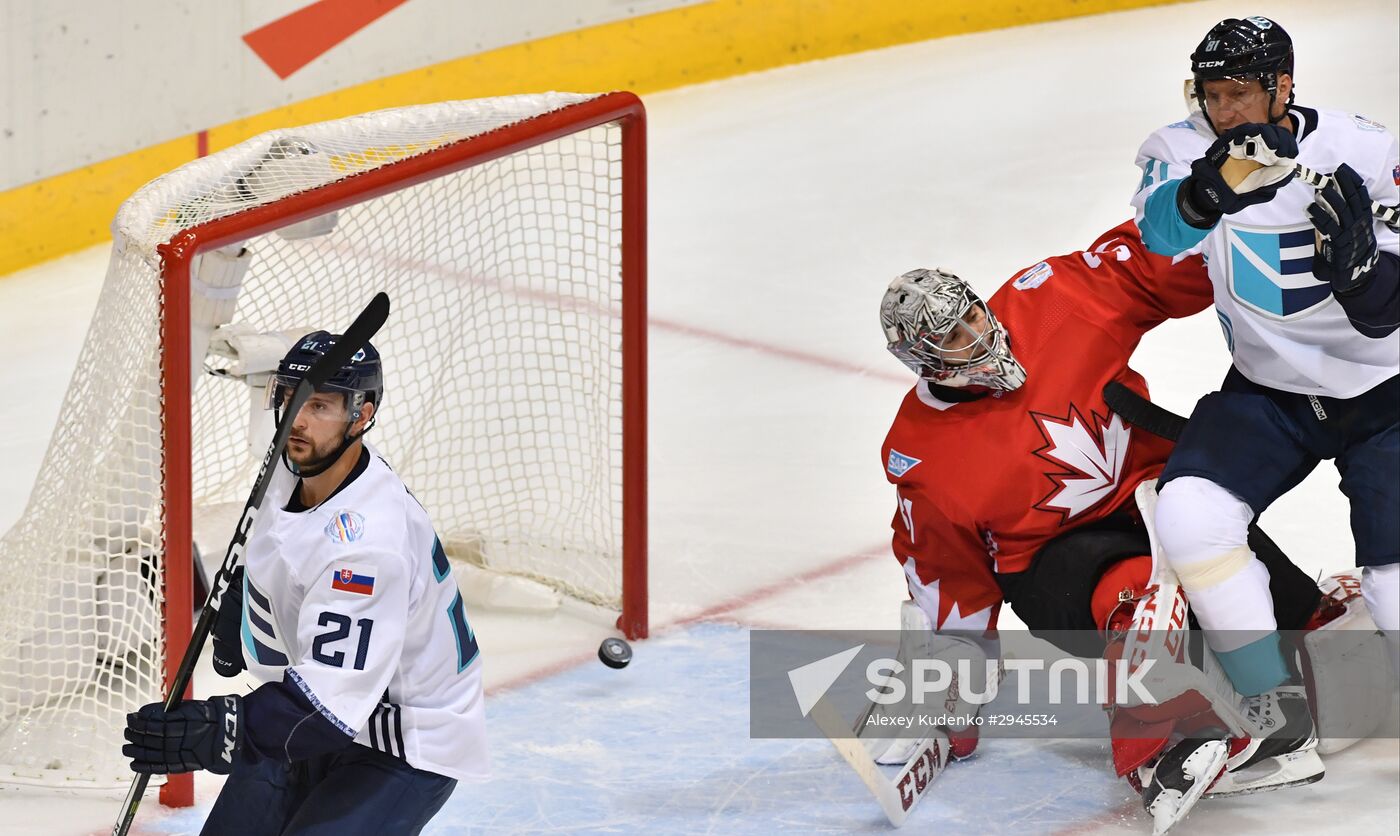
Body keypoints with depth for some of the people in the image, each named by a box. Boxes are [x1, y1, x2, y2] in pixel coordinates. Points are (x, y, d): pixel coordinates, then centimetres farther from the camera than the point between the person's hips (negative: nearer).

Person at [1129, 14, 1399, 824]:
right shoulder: (1186, 150, -8)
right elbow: (1160, 229, -31)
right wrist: (1212, 189, -50)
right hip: (1269, 392, 3)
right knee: (1191, 509, -21)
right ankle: (1277, 705, -8)